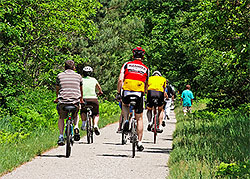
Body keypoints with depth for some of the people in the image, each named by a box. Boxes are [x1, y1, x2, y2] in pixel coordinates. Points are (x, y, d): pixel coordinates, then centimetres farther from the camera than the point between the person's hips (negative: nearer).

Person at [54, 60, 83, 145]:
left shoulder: (60, 76, 10)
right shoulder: (78, 76, 12)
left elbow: (57, 89, 23)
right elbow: (81, 90, 27)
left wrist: (57, 98, 43)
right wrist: (81, 99, 45)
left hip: (63, 101, -1)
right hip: (75, 101, 1)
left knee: (61, 118, 25)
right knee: (76, 115, 31)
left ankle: (61, 136, 9)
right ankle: (76, 127, 2)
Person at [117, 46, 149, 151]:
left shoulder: (127, 65, 7)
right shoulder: (146, 69, 12)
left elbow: (120, 80, -1)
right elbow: (145, 84, 14)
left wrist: (118, 93, 7)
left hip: (127, 92, 0)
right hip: (139, 93, 0)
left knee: (125, 105, 35)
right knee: (139, 118, 12)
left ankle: (126, 121, 9)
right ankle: (139, 142, 9)